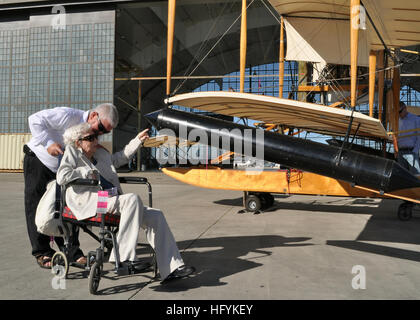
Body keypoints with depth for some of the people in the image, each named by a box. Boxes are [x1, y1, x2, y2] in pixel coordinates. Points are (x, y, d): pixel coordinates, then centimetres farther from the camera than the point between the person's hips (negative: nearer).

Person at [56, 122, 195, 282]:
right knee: (133, 199, -33)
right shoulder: (72, 151, 6)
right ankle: (124, 257, -30)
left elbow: (120, 157, 41)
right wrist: (89, 172, -7)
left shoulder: (100, 153, 24)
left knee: (156, 216, -9)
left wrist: (138, 140, 36)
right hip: (89, 201, -8)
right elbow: (62, 177, -9)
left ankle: (171, 268, -11)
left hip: (111, 200, 8)